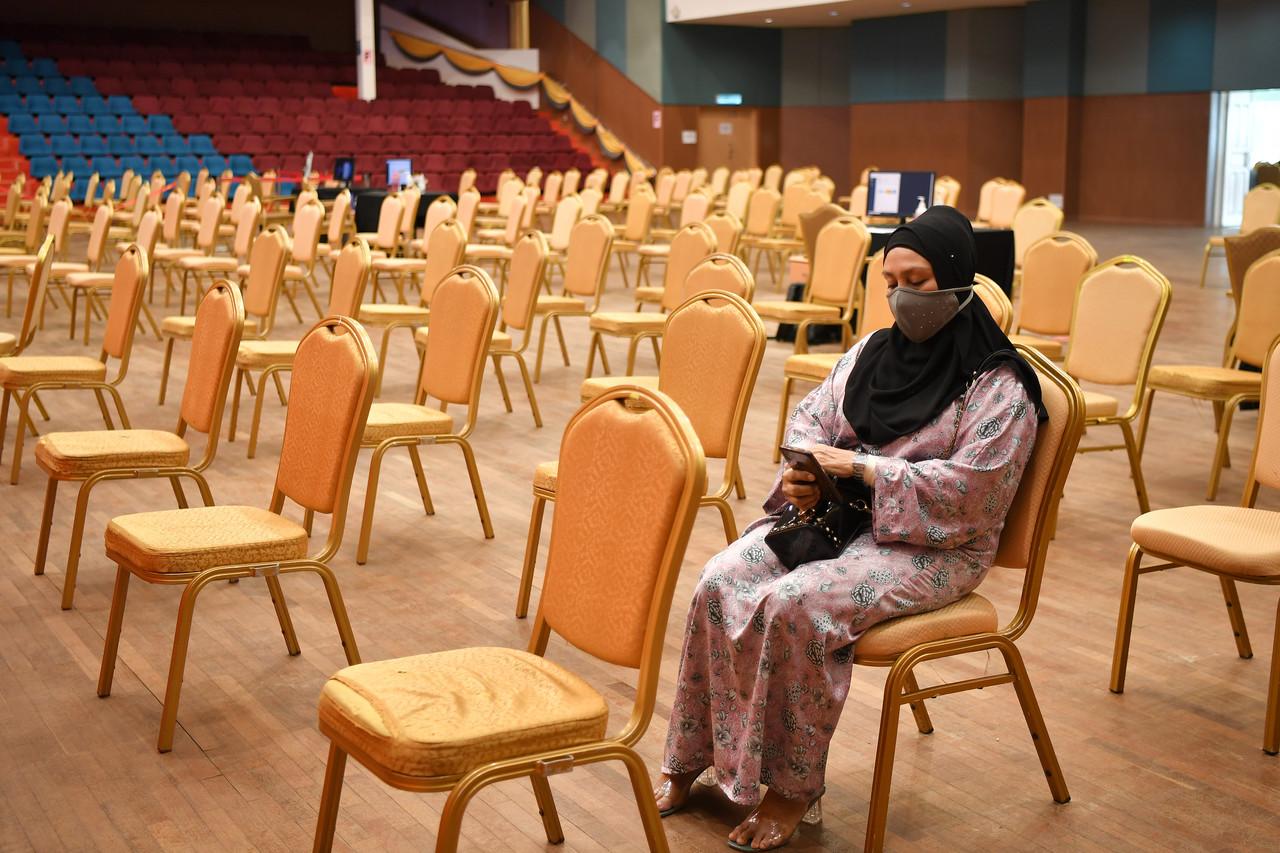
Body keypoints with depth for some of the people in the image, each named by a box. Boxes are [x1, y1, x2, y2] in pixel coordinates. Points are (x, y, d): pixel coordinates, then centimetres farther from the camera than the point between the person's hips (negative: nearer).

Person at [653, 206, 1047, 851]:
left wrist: (860, 466, -20)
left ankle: (795, 787, -13)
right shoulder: (873, 350, 11)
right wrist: (803, 470, -6)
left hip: (931, 546, -7)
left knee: (793, 605, -31)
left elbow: (968, 489, -19)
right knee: (720, 583, -16)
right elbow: (811, 414, 17)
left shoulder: (998, 385, -10)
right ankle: (692, 756, -2)